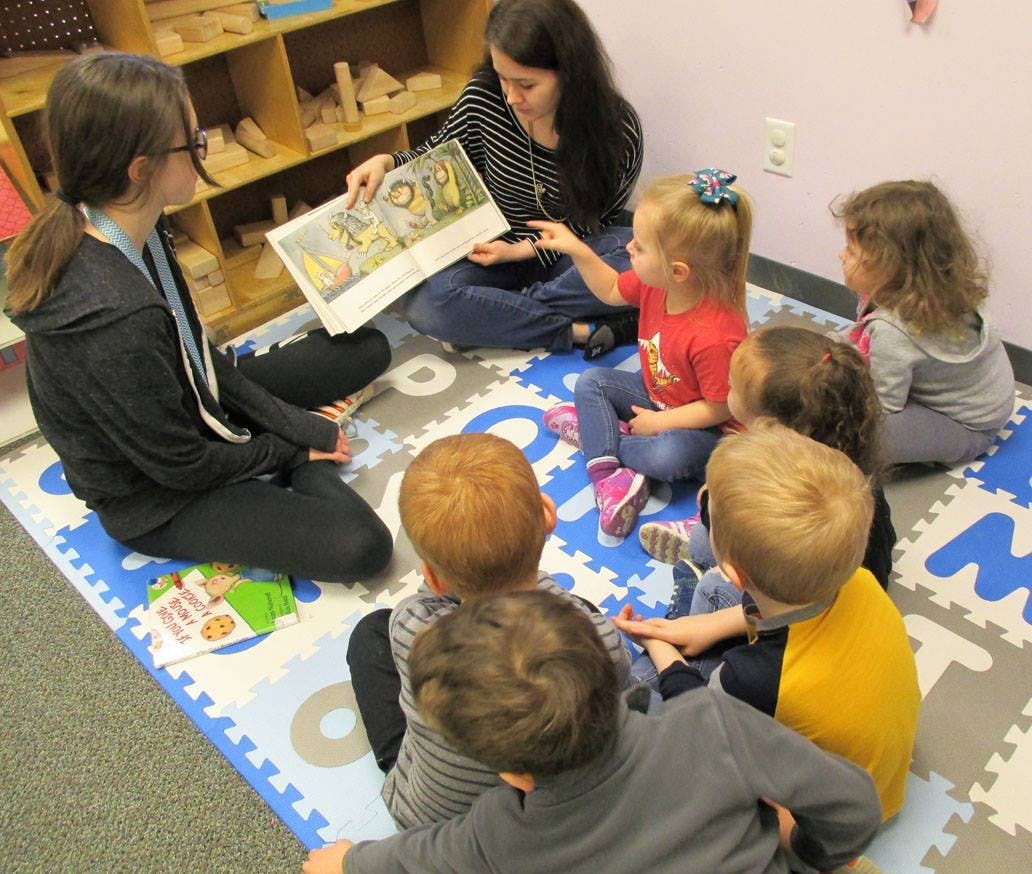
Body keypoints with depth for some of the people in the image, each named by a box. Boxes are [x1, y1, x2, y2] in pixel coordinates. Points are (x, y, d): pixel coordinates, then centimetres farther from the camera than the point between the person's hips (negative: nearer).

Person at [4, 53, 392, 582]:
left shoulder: (130, 229, -12)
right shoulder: (114, 319, -38)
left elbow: (197, 353, 0)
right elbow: (185, 467, -25)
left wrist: (294, 424, -5)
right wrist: (290, 449, -8)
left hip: (189, 408, 8)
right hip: (155, 500, -7)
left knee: (367, 349, 11)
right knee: (361, 547, -24)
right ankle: (299, 462, 0)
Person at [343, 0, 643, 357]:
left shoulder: (618, 128, -19)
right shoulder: (484, 97, -16)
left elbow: (593, 220, -10)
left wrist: (522, 251, -22)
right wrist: (386, 162, -17)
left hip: (569, 250, -1)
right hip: (495, 246, 1)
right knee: (425, 306, -29)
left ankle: (501, 313, -24)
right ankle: (584, 331, -27)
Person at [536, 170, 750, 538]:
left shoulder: (715, 337, -38)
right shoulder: (653, 283, -16)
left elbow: (719, 409, -26)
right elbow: (612, 290, 6)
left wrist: (659, 422, -20)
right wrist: (578, 251, -6)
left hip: (701, 424, -8)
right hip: (655, 394, 8)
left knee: (670, 456, -36)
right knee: (590, 381, -2)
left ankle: (592, 431, -11)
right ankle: (607, 471, -19)